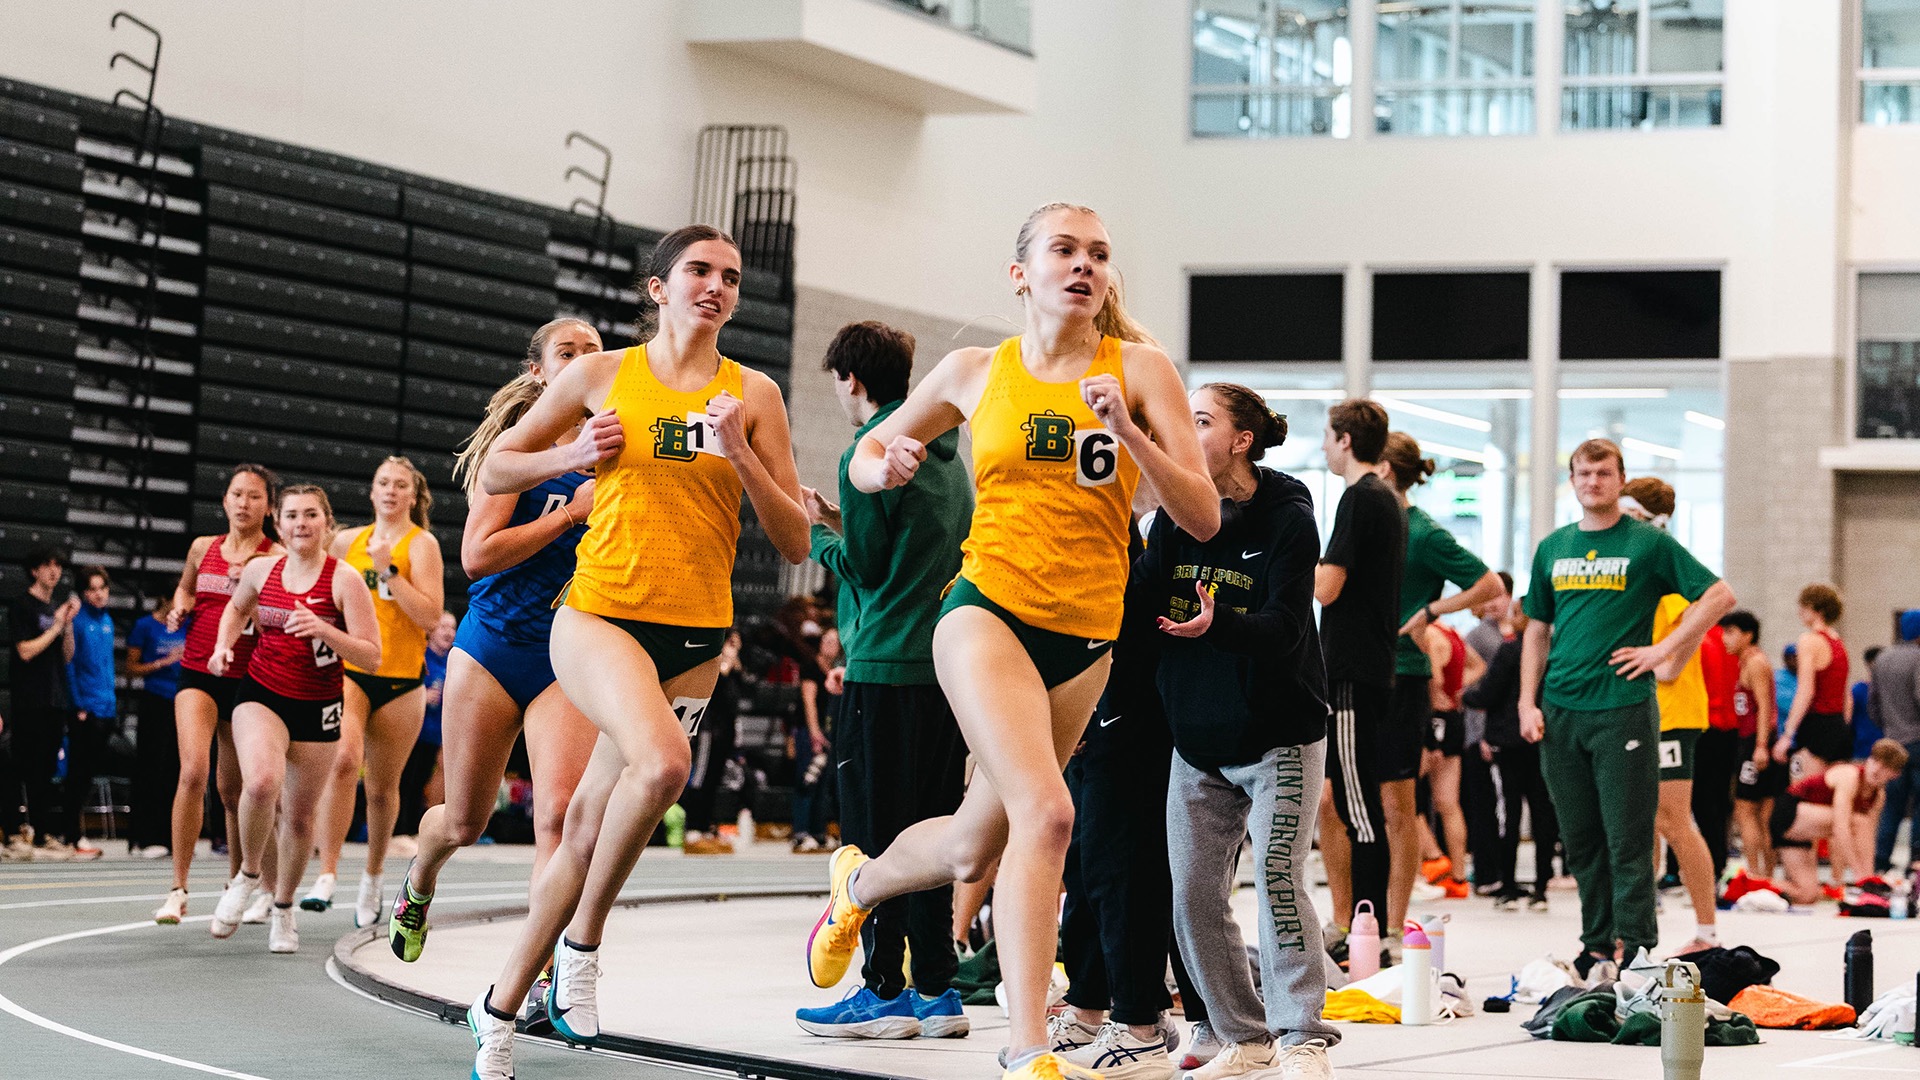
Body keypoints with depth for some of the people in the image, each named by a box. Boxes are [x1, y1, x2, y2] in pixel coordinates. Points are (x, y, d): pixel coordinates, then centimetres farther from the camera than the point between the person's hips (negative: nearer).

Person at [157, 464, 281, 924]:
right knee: (194, 771, -19)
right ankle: (178, 890, -17)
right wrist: (179, 609, 7)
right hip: (198, 674, 1)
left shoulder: (277, 558, -2)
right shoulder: (203, 548, 8)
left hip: (247, 679, -1)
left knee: (232, 790, 9)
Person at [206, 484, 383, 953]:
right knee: (261, 781, -27)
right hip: (261, 695, 1)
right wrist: (223, 645, 6)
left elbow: (372, 658, -13)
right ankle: (248, 875, -1)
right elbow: (237, 608, 24)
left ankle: (283, 911, 31)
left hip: (317, 707, -1)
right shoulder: (261, 570, 1)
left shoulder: (344, 579, -10)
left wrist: (324, 630, -27)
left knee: (300, 815, 7)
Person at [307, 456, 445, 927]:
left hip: (400, 678, -1)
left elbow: (431, 615, -13)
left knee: (383, 786, 8)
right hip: (347, 670, 1)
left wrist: (387, 572, -18)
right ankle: (327, 875, -26)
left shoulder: (421, 544, -1)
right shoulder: (348, 540, 10)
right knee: (343, 758, -24)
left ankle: (373, 876, 31)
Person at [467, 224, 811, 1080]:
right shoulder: (601, 375, 3)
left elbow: (793, 542, 3)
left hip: (694, 639, 3)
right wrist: (573, 457, -5)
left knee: (587, 831, 4)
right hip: (599, 614, -3)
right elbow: (494, 472, 13)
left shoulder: (753, 395, 6)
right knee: (662, 761, -31)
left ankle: (498, 1009, 22)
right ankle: (581, 945, -10)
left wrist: (739, 457, -10)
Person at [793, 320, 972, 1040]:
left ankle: (885, 988, -1)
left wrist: (817, 533, 8)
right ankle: (937, 990, 11)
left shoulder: (868, 454, -10)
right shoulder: (947, 455, 15)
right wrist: (840, 521, 19)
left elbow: (863, 566, -9)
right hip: (946, 661, 8)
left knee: (873, 833, -2)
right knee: (929, 831, 10)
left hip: (886, 669, -8)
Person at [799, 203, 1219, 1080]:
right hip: (988, 612, -3)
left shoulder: (1139, 369, 1)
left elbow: (1203, 519, -5)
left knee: (975, 850, 14)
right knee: (1045, 812, -25)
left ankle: (858, 882, 47)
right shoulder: (975, 373, 4)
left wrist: (1127, 433, -18)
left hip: (1086, 637, 3)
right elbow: (867, 454, 20)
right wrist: (884, 466, -4)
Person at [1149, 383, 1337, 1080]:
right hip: (1197, 739, 6)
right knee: (1194, 897, 3)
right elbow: (1138, 597, -2)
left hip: (1278, 735, -6)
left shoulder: (1288, 520, -11)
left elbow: (1281, 626, -22)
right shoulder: (1176, 516, 6)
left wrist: (1216, 624, -40)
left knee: (1278, 878, -14)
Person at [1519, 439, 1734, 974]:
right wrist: (1528, 703, 7)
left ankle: (1635, 948, -1)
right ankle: (1596, 945, 18)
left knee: (1627, 839, -5)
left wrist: (1664, 650, -8)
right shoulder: (1552, 548, 13)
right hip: (1560, 711, 5)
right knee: (1580, 839, 10)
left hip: (1624, 707, -5)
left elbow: (1719, 595, -2)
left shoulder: (1648, 543, -1)